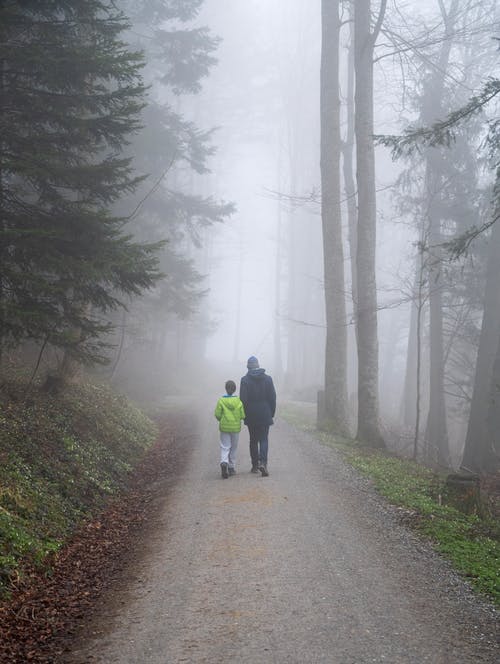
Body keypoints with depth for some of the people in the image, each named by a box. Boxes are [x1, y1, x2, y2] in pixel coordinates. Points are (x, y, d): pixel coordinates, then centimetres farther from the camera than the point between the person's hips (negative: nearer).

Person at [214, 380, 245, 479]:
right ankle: (231, 467, 18)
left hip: (224, 427, -1)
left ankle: (224, 462, -24)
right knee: (234, 447, 14)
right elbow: (242, 416, -5)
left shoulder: (221, 401, -9)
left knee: (225, 447, 2)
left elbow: (217, 414, -9)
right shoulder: (238, 401, -6)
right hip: (235, 427, 1)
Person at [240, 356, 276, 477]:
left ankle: (255, 465, 15)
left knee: (253, 440, 12)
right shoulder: (268, 379, 0)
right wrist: (272, 413, 10)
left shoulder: (245, 380, -7)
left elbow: (243, 399, -9)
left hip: (251, 416, -1)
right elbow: (273, 398, 1)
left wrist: (244, 414, 2)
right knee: (264, 439, 3)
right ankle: (263, 462, -17)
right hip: (265, 415, 1)